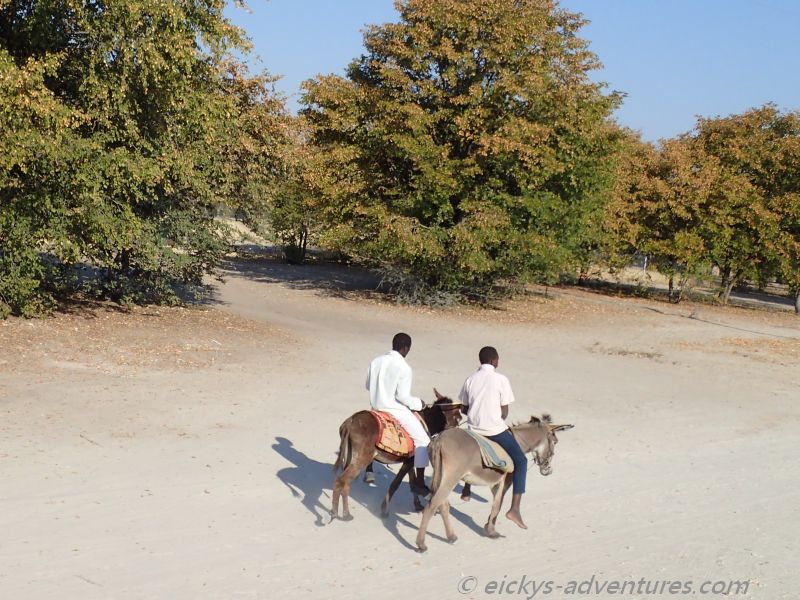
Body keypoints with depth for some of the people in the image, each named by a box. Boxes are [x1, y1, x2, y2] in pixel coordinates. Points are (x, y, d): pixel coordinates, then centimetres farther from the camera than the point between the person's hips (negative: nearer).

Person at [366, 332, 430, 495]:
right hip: (396, 410, -7)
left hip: (376, 406, 7)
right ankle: (419, 483, 2)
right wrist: (418, 403, -3)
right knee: (422, 440, 3)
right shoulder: (404, 368, -17)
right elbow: (402, 396, -20)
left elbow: (368, 385, 11)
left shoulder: (376, 361, 1)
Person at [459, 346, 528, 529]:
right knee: (521, 461, 4)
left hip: (473, 429, 5)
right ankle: (514, 508, -9)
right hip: (496, 430, -5)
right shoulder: (501, 379, -9)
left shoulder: (470, 379, 2)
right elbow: (504, 411, -7)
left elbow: (464, 407, 6)